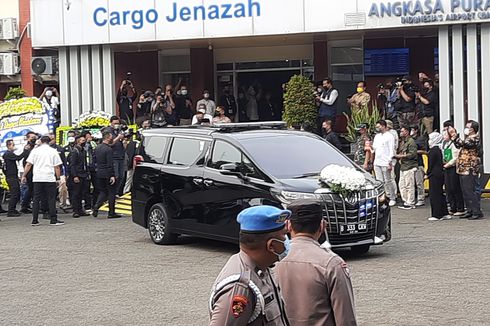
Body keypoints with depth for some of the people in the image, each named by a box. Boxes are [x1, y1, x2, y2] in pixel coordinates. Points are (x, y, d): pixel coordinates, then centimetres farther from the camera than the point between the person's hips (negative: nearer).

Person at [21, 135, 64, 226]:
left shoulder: (35, 151, 7)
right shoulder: (53, 151, 4)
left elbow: (28, 165, 4)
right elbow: (57, 167, 1)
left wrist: (24, 176, 10)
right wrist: (58, 178, 7)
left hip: (37, 178, 2)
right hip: (50, 178, -2)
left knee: (36, 199, 6)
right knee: (51, 199, 0)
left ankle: (35, 220, 5)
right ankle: (53, 220, -3)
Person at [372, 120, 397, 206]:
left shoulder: (389, 136, -7)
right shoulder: (377, 136, 16)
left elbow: (392, 150, -10)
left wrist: (390, 162, -15)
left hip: (385, 163, -7)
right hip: (377, 162, 7)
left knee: (388, 181, -3)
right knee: (379, 181, 7)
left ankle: (392, 198, 5)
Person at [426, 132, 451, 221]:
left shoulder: (433, 150, -15)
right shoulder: (439, 149, 12)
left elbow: (431, 164, -15)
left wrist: (428, 174, -4)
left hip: (434, 175, -9)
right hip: (441, 173, 9)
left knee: (434, 195, -4)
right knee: (440, 194, 14)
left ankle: (437, 215, -3)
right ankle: (445, 213, 16)